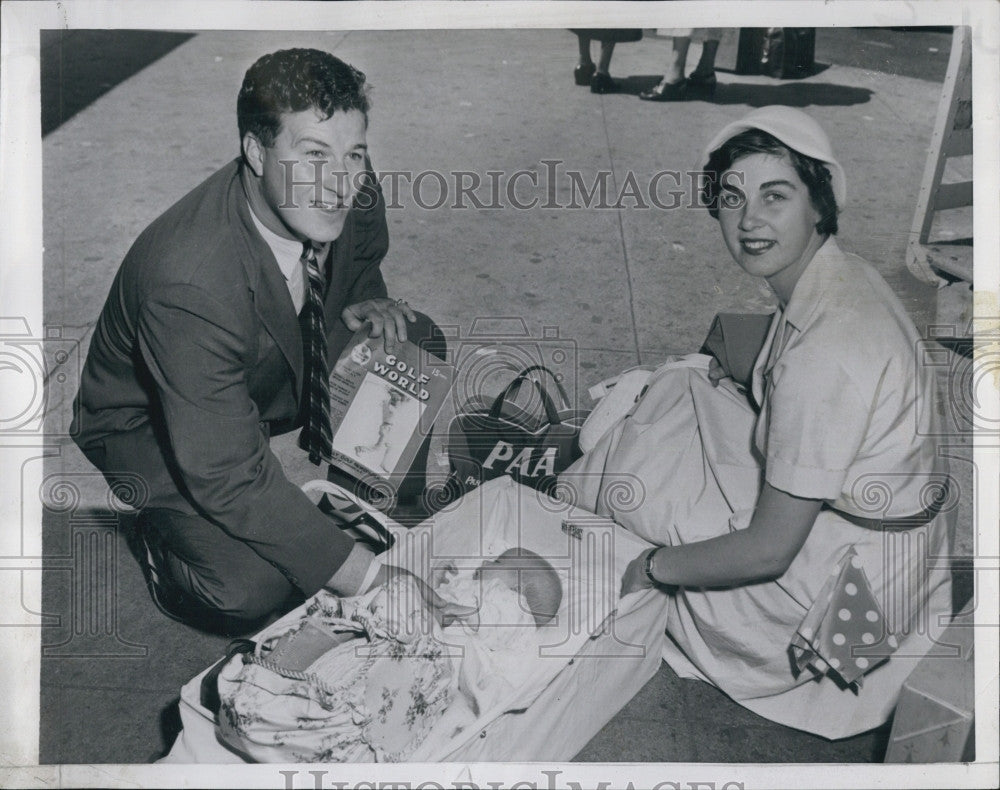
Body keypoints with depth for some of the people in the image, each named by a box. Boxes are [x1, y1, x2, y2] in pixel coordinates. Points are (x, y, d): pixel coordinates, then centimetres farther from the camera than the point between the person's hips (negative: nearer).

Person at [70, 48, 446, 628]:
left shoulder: (353, 192, -21)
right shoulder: (189, 285, -40)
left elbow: (361, 261, 7)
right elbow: (228, 478, -34)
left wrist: (361, 304, -18)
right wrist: (361, 575, -32)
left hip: (287, 373, 6)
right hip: (152, 423, -6)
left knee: (417, 345, -13)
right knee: (250, 585, -26)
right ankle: (169, 533, 7)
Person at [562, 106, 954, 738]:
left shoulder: (826, 350, -34)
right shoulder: (844, 278, -3)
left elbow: (767, 551, -28)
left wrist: (650, 567, -14)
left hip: (850, 583, -9)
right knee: (682, 388, 9)